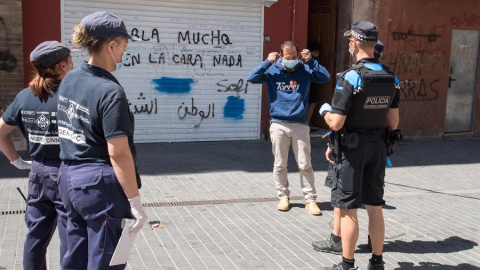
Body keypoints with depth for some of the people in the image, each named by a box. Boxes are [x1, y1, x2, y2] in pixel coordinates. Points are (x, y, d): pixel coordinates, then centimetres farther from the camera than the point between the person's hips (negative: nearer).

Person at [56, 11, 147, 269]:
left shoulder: (69, 80, 6)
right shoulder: (110, 91, -19)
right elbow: (118, 153, -21)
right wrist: (135, 201, -17)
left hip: (69, 177, 8)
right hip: (99, 183, -8)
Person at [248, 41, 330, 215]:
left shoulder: (305, 70, 3)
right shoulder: (272, 70, 2)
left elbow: (325, 78, -6)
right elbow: (252, 78, -7)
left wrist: (311, 61, -13)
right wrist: (267, 62, -13)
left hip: (300, 124, 0)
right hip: (278, 124, 0)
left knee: (305, 164, 2)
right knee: (280, 165, 8)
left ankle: (310, 200, 11)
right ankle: (283, 196, 24)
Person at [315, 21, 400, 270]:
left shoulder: (350, 78, -18)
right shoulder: (390, 78, 3)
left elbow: (336, 123, -18)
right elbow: (393, 123, 7)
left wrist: (324, 110, 2)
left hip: (351, 149, -6)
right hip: (378, 147, 6)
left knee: (348, 209, 3)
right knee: (375, 208, 13)